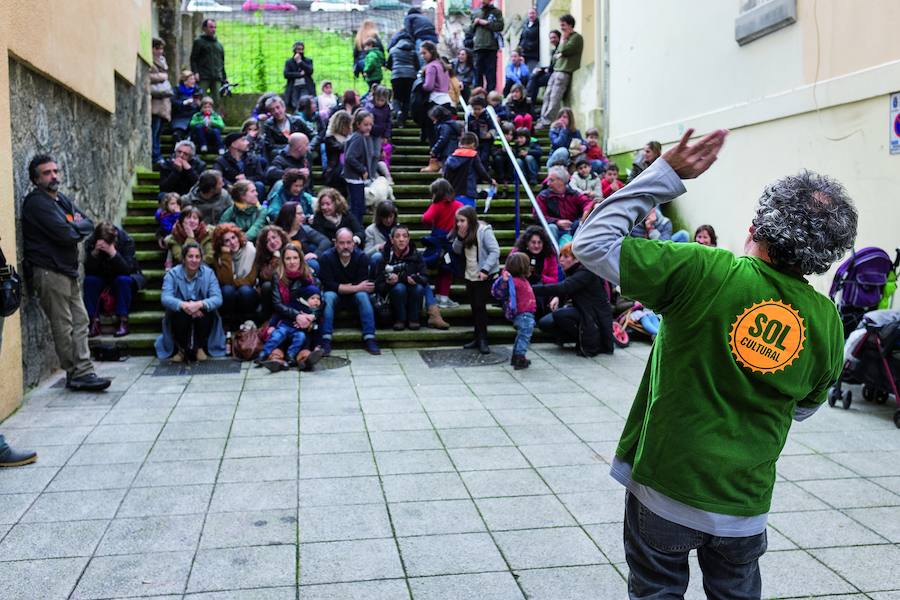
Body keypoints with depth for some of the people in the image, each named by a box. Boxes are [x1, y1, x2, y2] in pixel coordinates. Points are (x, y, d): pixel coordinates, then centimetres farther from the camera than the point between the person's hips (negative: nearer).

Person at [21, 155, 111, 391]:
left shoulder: (62, 199, 18)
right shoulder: (36, 202, -10)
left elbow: (88, 225, 11)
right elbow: (65, 233, -19)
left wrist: (72, 227, -7)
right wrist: (76, 226, 1)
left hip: (68, 270, 9)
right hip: (49, 272, -9)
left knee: (80, 322, 6)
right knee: (63, 327, -4)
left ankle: (83, 372, 8)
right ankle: (77, 374, 0)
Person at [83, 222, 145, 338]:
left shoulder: (127, 241, -23)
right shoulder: (90, 242, -16)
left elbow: (127, 270, -32)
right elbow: (88, 271, -23)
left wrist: (113, 253, -45)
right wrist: (95, 252, -39)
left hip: (124, 276, -2)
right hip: (102, 278, 3)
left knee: (123, 280, -36)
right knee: (89, 280, -27)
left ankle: (123, 321, -28)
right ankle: (94, 321, -23)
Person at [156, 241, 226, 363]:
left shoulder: (208, 273, -6)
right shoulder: (172, 274, -7)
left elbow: (217, 298, -19)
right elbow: (166, 298, -22)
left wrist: (199, 304, -39)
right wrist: (183, 305, -43)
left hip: (202, 316, 0)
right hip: (180, 319, 0)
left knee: (206, 309, -30)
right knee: (178, 311, -32)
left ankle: (200, 347, -6)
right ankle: (181, 348, -5)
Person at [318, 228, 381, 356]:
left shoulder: (362, 257, -14)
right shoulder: (326, 258, -17)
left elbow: (364, 285, -19)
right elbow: (329, 286, -24)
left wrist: (341, 287, -22)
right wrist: (357, 287, -29)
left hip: (355, 295, 1)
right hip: (335, 295, -1)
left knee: (363, 295, -30)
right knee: (328, 296, -31)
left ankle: (369, 339, -30)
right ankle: (326, 340, -34)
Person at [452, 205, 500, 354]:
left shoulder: (484, 231, -17)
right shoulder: (462, 232, 4)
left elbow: (495, 251, -19)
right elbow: (457, 251, 6)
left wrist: (485, 270, -26)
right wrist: (460, 238, -13)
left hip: (485, 275, -7)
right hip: (470, 275, 7)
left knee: (480, 306, -7)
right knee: (474, 307, 11)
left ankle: (482, 340, 1)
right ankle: (478, 338, 21)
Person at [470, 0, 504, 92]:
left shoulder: (496, 12, 6)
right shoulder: (475, 13, 18)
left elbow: (500, 26, -6)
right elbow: (471, 29, 21)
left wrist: (486, 23, -8)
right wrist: (475, 23, 1)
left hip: (491, 47, -3)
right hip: (478, 46, 4)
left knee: (491, 72, -3)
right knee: (478, 72, 4)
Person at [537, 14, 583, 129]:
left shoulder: (576, 37, -4)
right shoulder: (566, 37, 24)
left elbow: (564, 50, -16)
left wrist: (563, 39, -2)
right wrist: (559, 54, 0)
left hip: (564, 72, -9)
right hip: (556, 70, 9)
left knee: (554, 98, -14)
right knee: (547, 96, 2)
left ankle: (546, 122, -16)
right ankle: (543, 119, 3)